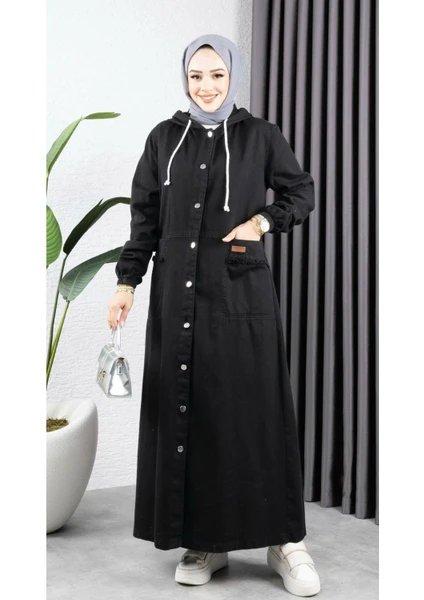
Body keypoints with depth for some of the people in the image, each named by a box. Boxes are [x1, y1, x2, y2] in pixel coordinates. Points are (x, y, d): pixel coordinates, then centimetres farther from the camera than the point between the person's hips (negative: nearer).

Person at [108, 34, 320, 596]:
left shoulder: (260, 135, 4)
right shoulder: (164, 138, 9)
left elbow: (302, 194, 10)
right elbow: (145, 217, 9)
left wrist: (262, 222, -7)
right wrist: (127, 283, 3)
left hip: (241, 294, -2)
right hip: (177, 295, 2)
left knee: (254, 411, -1)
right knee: (186, 412, 2)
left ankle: (284, 539, 10)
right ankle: (204, 540, 14)